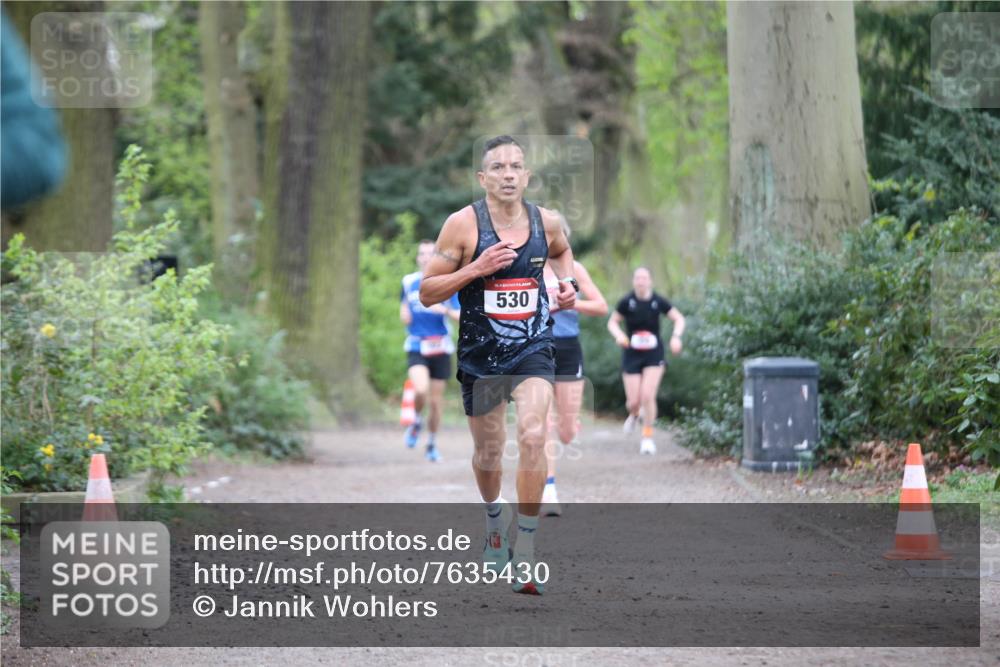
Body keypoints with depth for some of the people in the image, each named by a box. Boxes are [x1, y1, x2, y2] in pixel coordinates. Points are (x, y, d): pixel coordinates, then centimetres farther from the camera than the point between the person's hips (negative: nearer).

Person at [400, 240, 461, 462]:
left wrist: (445, 310, -21)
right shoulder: (409, 282, 6)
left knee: (436, 401, 4)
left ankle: (432, 445, 23)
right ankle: (416, 423, 6)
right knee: (421, 390, -24)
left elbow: (461, 317, -3)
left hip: (440, 347, 0)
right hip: (416, 347, 0)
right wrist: (404, 314, -4)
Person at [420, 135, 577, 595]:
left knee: (532, 437, -20)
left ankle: (524, 556, -16)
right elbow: (427, 292, -9)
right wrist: (476, 268, -22)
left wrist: (567, 283, 6)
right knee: (488, 453, 13)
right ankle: (495, 525, 46)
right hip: (480, 354, -1)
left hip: (532, 350, 1)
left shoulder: (546, 222, 0)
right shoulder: (463, 224, -11)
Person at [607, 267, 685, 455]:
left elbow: (679, 319, 5)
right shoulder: (627, 302, -7)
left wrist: (676, 337, -13)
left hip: (654, 355, -1)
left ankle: (648, 437, 3)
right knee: (633, 402, -1)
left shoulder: (658, 301, -6)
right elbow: (612, 322, 5)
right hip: (632, 355, 1)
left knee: (648, 396, -14)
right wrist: (619, 335, -16)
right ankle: (635, 414, 39)